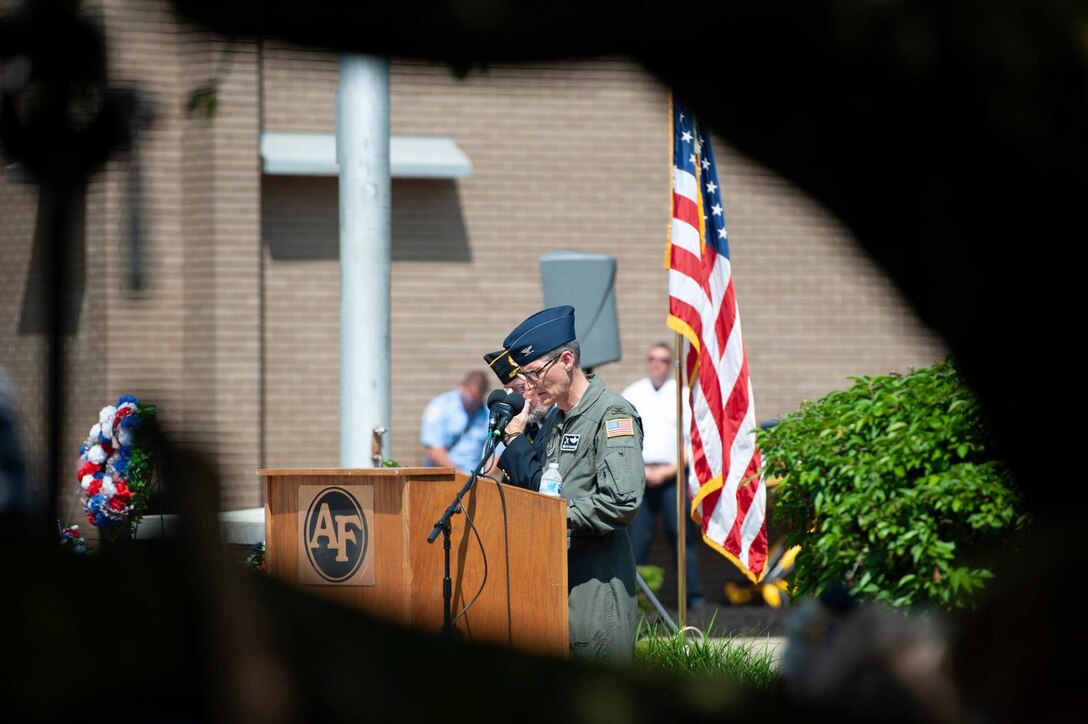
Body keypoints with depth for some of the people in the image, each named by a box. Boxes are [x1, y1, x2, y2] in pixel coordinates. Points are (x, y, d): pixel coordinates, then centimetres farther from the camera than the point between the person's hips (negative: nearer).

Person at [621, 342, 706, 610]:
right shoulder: (631, 395, 14)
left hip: (673, 475, -2)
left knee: (683, 535, -7)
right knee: (637, 536, -3)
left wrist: (668, 471, -7)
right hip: (638, 475, 2)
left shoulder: (683, 395, 7)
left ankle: (693, 595, -6)